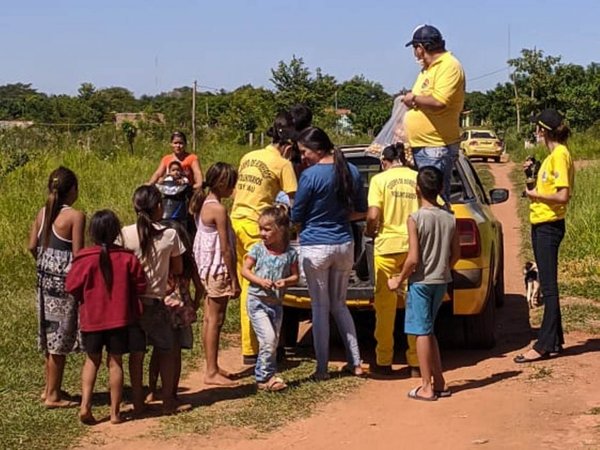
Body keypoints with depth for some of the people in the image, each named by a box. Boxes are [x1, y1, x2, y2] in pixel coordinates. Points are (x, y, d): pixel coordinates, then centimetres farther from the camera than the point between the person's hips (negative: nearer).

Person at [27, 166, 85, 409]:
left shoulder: (43, 213, 6)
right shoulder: (75, 216, -14)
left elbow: (32, 246, 8)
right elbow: (77, 254, -16)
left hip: (45, 277, 7)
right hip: (65, 280, -7)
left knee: (51, 334, 18)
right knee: (60, 337, 2)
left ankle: (50, 388, 27)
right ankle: (53, 395, 9)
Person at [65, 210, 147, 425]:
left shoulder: (85, 259, -12)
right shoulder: (127, 258, -9)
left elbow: (72, 287, -7)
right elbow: (140, 285, -4)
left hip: (92, 318, 0)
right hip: (119, 318, 0)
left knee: (92, 360, 16)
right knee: (115, 362, 9)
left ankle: (85, 404, 1)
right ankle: (115, 412, 12)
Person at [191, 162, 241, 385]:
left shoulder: (203, 204, 9)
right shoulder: (218, 209, -18)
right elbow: (225, 249, -18)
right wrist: (234, 280, -14)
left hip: (207, 268, 9)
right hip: (218, 270, -9)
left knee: (210, 319, 14)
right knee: (215, 320, -4)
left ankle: (212, 367, 22)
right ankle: (212, 372, 0)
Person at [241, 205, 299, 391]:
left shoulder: (290, 253, -2)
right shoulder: (258, 249, -6)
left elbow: (295, 276, 3)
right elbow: (245, 270, -2)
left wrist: (286, 281, -19)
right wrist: (260, 281, -18)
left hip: (276, 303, 3)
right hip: (257, 301, -3)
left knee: (274, 342, 9)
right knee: (268, 339, -12)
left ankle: (264, 376, 22)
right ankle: (265, 377, 0)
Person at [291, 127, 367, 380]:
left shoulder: (311, 175, -16)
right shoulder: (351, 172, 2)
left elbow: (295, 217, -8)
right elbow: (361, 211, 11)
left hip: (315, 247, -5)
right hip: (344, 245, 5)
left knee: (320, 307, 5)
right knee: (339, 304, 18)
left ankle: (322, 368, 11)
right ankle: (355, 362, 16)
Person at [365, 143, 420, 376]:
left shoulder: (380, 179, -2)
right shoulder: (419, 178, 5)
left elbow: (373, 216, -11)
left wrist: (370, 232, 9)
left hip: (388, 246, -2)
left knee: (385, 305, 7)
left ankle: (384, 361, 12)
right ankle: (416, 362, 13)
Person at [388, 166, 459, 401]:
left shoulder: (415, 218, -16)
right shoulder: (450, 218, 1)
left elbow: (414, 258, -18)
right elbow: (456, 254, 7)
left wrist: (399, 280, -5)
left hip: (421, 282, -6)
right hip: (441, 281, 6)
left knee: (422, 333, 1)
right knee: (427, 331, 18)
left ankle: (426, 388, 3)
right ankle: (439, 383, 20)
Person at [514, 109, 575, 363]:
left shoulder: (560, 155, -15)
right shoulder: (553, 155, 15)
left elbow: (563, 196, -22)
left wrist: (535, 195, -11)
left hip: (549, 226, -10)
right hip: (541, 225, 10)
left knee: (548, 287, -6)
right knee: (547, 286, 13)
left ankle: (546, 345, -3)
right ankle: (554, 342, 19)